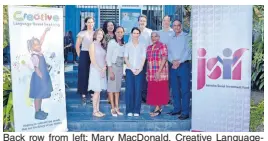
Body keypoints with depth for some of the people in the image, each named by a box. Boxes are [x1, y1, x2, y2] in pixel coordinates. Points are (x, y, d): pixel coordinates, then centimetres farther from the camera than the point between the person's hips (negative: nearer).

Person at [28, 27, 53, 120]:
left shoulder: (39, 52, 2)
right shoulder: (34, 56, -21)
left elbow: (41, 41, 10)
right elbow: (37, 69, -21)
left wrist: (45, 31, 9)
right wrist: (42, 78, -18)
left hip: (43, 77, 9)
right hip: (39, 78, -9)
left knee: (41, 95, 17)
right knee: (38, 96, 0)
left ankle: (40, 111, 29)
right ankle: (37, 113, 8)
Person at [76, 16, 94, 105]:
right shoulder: (82, 33, -1)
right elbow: (77, 46, 0)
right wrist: (80, 56, -2)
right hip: (84, 55, -3)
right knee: (84, 75, 1)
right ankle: (84, 96, 7)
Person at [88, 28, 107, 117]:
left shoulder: (102, 45, 14)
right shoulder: (93, 44, -5)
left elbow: (104, 58, 14)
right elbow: (92, 59, -11)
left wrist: (104, 67, -3)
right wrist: (99, 69, -13)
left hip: (102, 70, 6)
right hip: (95, 70, -6)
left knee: (99, 91, 8)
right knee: (97, 91, -5)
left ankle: (98, 110, 14)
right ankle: (94, 111, 2)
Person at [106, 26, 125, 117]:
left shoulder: (123, 44, 8)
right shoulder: (112, 42, -8)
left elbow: (123, 57, 10)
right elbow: (108, 57, -10)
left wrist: (123, 69, 3)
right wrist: (110, 71, -13)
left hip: (120, 67, 5)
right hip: (113, 66, -5)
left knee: (118, 88, 9)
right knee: (112, 87, -2)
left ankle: (117, 107, 14)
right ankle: (113, 108, 5)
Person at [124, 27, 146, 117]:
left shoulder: (142, 46, 8)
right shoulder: (127, 45, 7)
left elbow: (143, 58, 3)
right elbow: (126, 58, 2)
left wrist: (139, 69, -8)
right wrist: (132, 69, -7)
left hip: (139, 71, 0)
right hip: (129, 70, 0)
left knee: (138, 90, -1)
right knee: (129, 90, -2)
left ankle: (136, 111, 6)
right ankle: (129, 110, 5)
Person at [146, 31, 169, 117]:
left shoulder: (162, 46, -4)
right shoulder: (149, 47, 17)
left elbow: (164, 59, -13)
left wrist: (159, 72, -19)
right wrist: (147, 73, 14)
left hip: (160, 74, -7)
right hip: (151, 75, 7)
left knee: (159, 91, -2)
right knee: (153, 92, 7)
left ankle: (157, 109, 3)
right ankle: (157, 108, 15)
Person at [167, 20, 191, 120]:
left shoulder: (186, 37, 2)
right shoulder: (170, 39, 17)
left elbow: (188, 51, -7)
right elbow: (168, 52, 11)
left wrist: (179, 62, -14)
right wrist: (173, 61, -7)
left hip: (183, 65, -5)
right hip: (172, 66, 5)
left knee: (185, 89, -7)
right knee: (175, 88, 9)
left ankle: (185, 112, -5)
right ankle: (177, 109, 18)